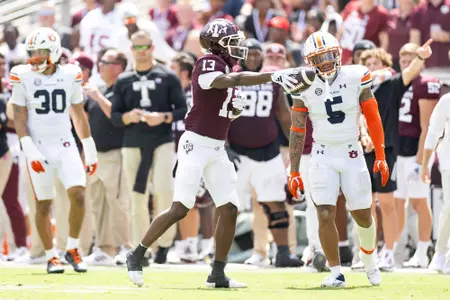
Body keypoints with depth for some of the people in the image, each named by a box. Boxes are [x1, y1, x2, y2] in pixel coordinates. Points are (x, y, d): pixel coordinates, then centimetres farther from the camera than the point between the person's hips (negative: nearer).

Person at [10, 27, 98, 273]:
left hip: (65, 145, 2)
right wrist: (30, 151, -14)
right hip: (38, 147, -1)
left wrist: (90, 150, 13)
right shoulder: (23, 77, -5)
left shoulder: (70, 75, 2)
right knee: (44, 204, 1)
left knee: (78, 195, -14)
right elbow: (19, 119, -4)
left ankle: (73, 249, 4)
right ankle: (51, 256, 16)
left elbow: (79, 115, 12)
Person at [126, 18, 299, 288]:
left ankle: (218, 273, 8)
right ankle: (137, 256, 3)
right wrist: (272, 76, -37)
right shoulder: (208, 63, -11)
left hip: (217, 149, 8)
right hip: (196, 144, -8)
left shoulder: (227, 69, 14)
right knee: (180, 208, -10)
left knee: (230, 210, 1)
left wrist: (237, 108, 0)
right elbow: (233, 80, -31)